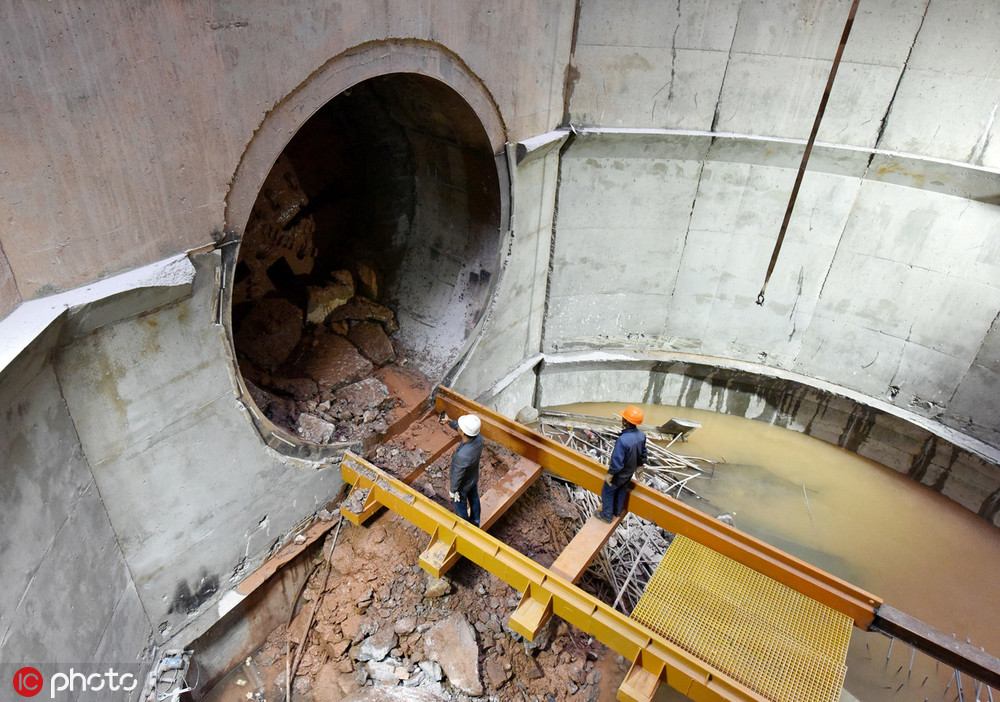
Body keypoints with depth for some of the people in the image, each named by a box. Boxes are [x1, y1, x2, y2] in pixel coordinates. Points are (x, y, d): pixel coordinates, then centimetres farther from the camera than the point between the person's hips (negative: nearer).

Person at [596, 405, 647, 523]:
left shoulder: (622, 440, -41)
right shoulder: (641, 435, -17)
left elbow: (617, 462, -32)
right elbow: (643, 455, 1)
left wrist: (609, 475, -17)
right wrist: (639, 465, 19)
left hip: (619, 474, -7)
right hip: (630, 472, 7)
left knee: (607, 491, 18)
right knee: (621, 491, 29)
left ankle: (607, 515, 34)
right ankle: (618, 511, 49)